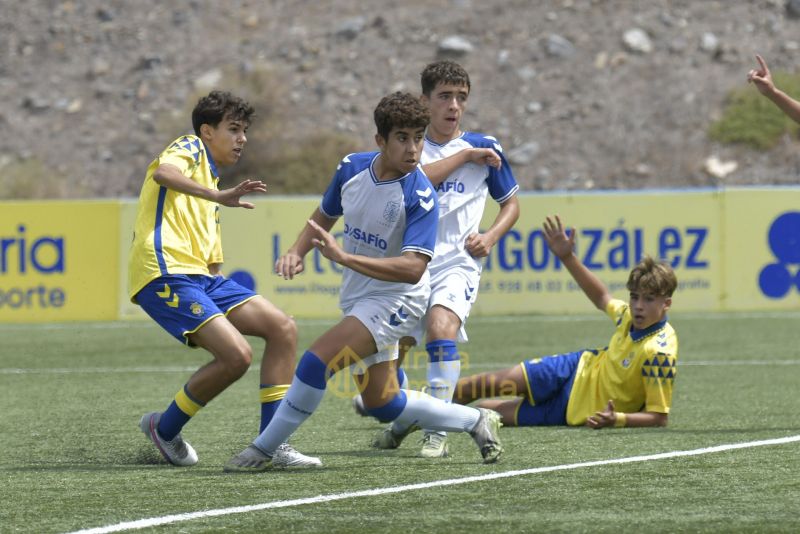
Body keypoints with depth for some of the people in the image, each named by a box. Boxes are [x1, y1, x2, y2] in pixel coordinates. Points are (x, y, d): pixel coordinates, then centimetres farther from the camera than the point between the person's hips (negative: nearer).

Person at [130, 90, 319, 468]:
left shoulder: (210, 183, 30)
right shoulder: (190, 148, 4)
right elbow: (162, 173, -22)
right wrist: (220, 196, -31)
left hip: (201, 277, 9)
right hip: (167, 274, -9)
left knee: (282, 328, -2)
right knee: (236, 354, -21)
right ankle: (164, 429, 2)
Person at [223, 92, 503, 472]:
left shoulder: (420, 196, -23)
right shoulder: (352, 168, -5)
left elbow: (412, 269, -33)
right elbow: (324, 216, 15)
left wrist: (344, 256, -41)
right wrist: (297, 252, -5)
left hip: (394, 300, -7)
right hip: (356, 297, 7)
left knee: (317, 360, -23)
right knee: (382, 404, 14)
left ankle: (263, 450, -9)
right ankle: (476, 421, 33)